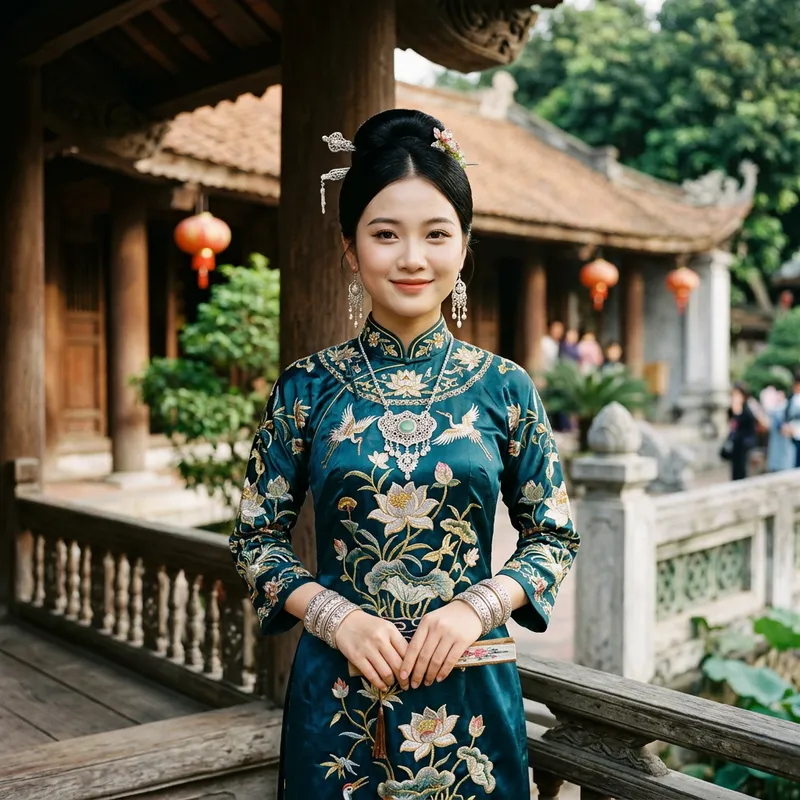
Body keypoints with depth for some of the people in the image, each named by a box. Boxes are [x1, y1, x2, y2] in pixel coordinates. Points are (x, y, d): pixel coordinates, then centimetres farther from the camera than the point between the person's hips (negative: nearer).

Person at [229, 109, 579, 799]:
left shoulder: (504, 387, -3)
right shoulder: (307, 387, -3)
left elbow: (555, 535, 4)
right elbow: (257, 537, 2)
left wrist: (479, 605, -12)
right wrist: (338, 617, -12)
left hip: (469, 687, 1)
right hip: (338, 688, 0)